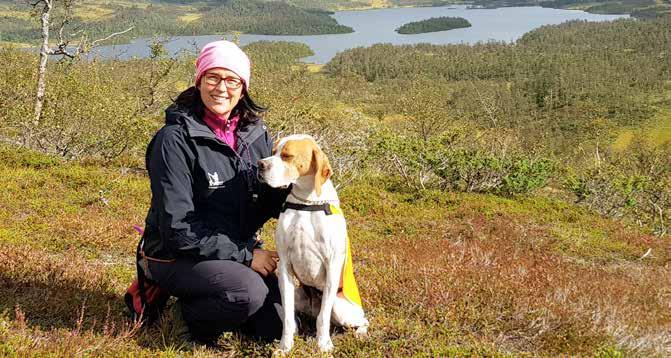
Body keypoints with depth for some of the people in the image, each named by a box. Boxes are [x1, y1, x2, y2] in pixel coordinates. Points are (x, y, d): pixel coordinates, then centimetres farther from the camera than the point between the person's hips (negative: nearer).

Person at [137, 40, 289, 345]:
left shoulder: (255, 133, 1)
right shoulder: (175, 140, -17)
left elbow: (272, 199, 5)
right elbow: (178, 228, -20)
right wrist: (245, 255, -20)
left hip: (242, 249, 6)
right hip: (178, 258, -6)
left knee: (276, 326, -3)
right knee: (249, 292, -31)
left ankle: (211, 302, 22)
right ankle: (189, 314, 0)